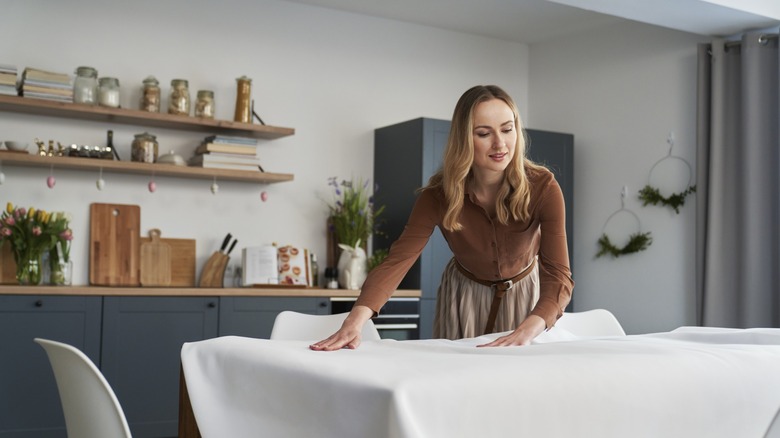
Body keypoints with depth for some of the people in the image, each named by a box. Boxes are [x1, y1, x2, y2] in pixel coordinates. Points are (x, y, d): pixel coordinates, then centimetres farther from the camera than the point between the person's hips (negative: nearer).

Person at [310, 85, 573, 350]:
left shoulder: (543, 187, -29)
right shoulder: (439, 194, -26)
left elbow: (558, 275, -34)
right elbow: (397, 260, -33)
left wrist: (526, 333, -53)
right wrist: (356, 319, -50)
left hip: (523, 293, 0)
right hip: (464, 295, 1)